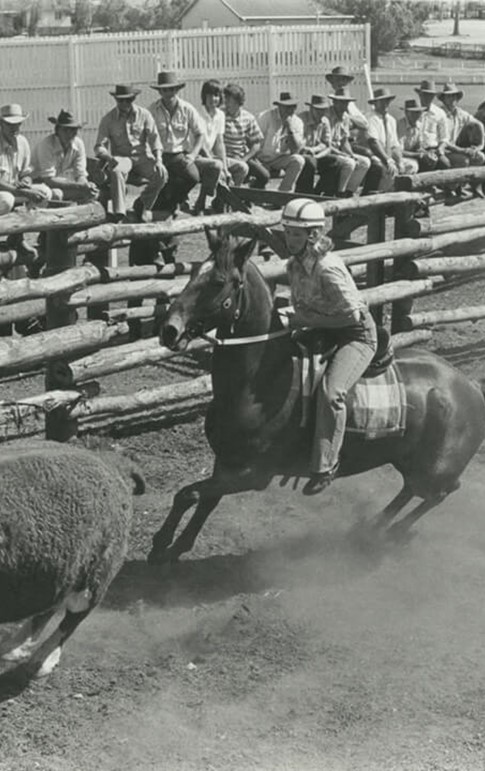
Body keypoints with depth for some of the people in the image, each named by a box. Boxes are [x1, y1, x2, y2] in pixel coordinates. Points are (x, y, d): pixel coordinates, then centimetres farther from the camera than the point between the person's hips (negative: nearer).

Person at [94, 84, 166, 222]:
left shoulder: (144, 115, 4)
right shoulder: (108, 119, 1)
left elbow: (154, 138, 0)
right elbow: (99, 147, -3)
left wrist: (158, 159, -17)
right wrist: (109, 157, -26)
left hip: (142, 156, 2)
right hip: (121, 157, -1)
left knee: (161, 173, -27)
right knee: (116, 172, -37)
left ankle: (142, 203, -1)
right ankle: (119, 214, -38)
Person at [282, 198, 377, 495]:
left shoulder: (328, 268, -27)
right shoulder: (295, 264, -1)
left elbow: (351, 314, -25)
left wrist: (309, 320, -20)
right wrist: (300, 324, -2)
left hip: (358, 336, -10)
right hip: (323, 333, 10)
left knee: (331, 391, -30)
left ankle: (325, 466, -23)